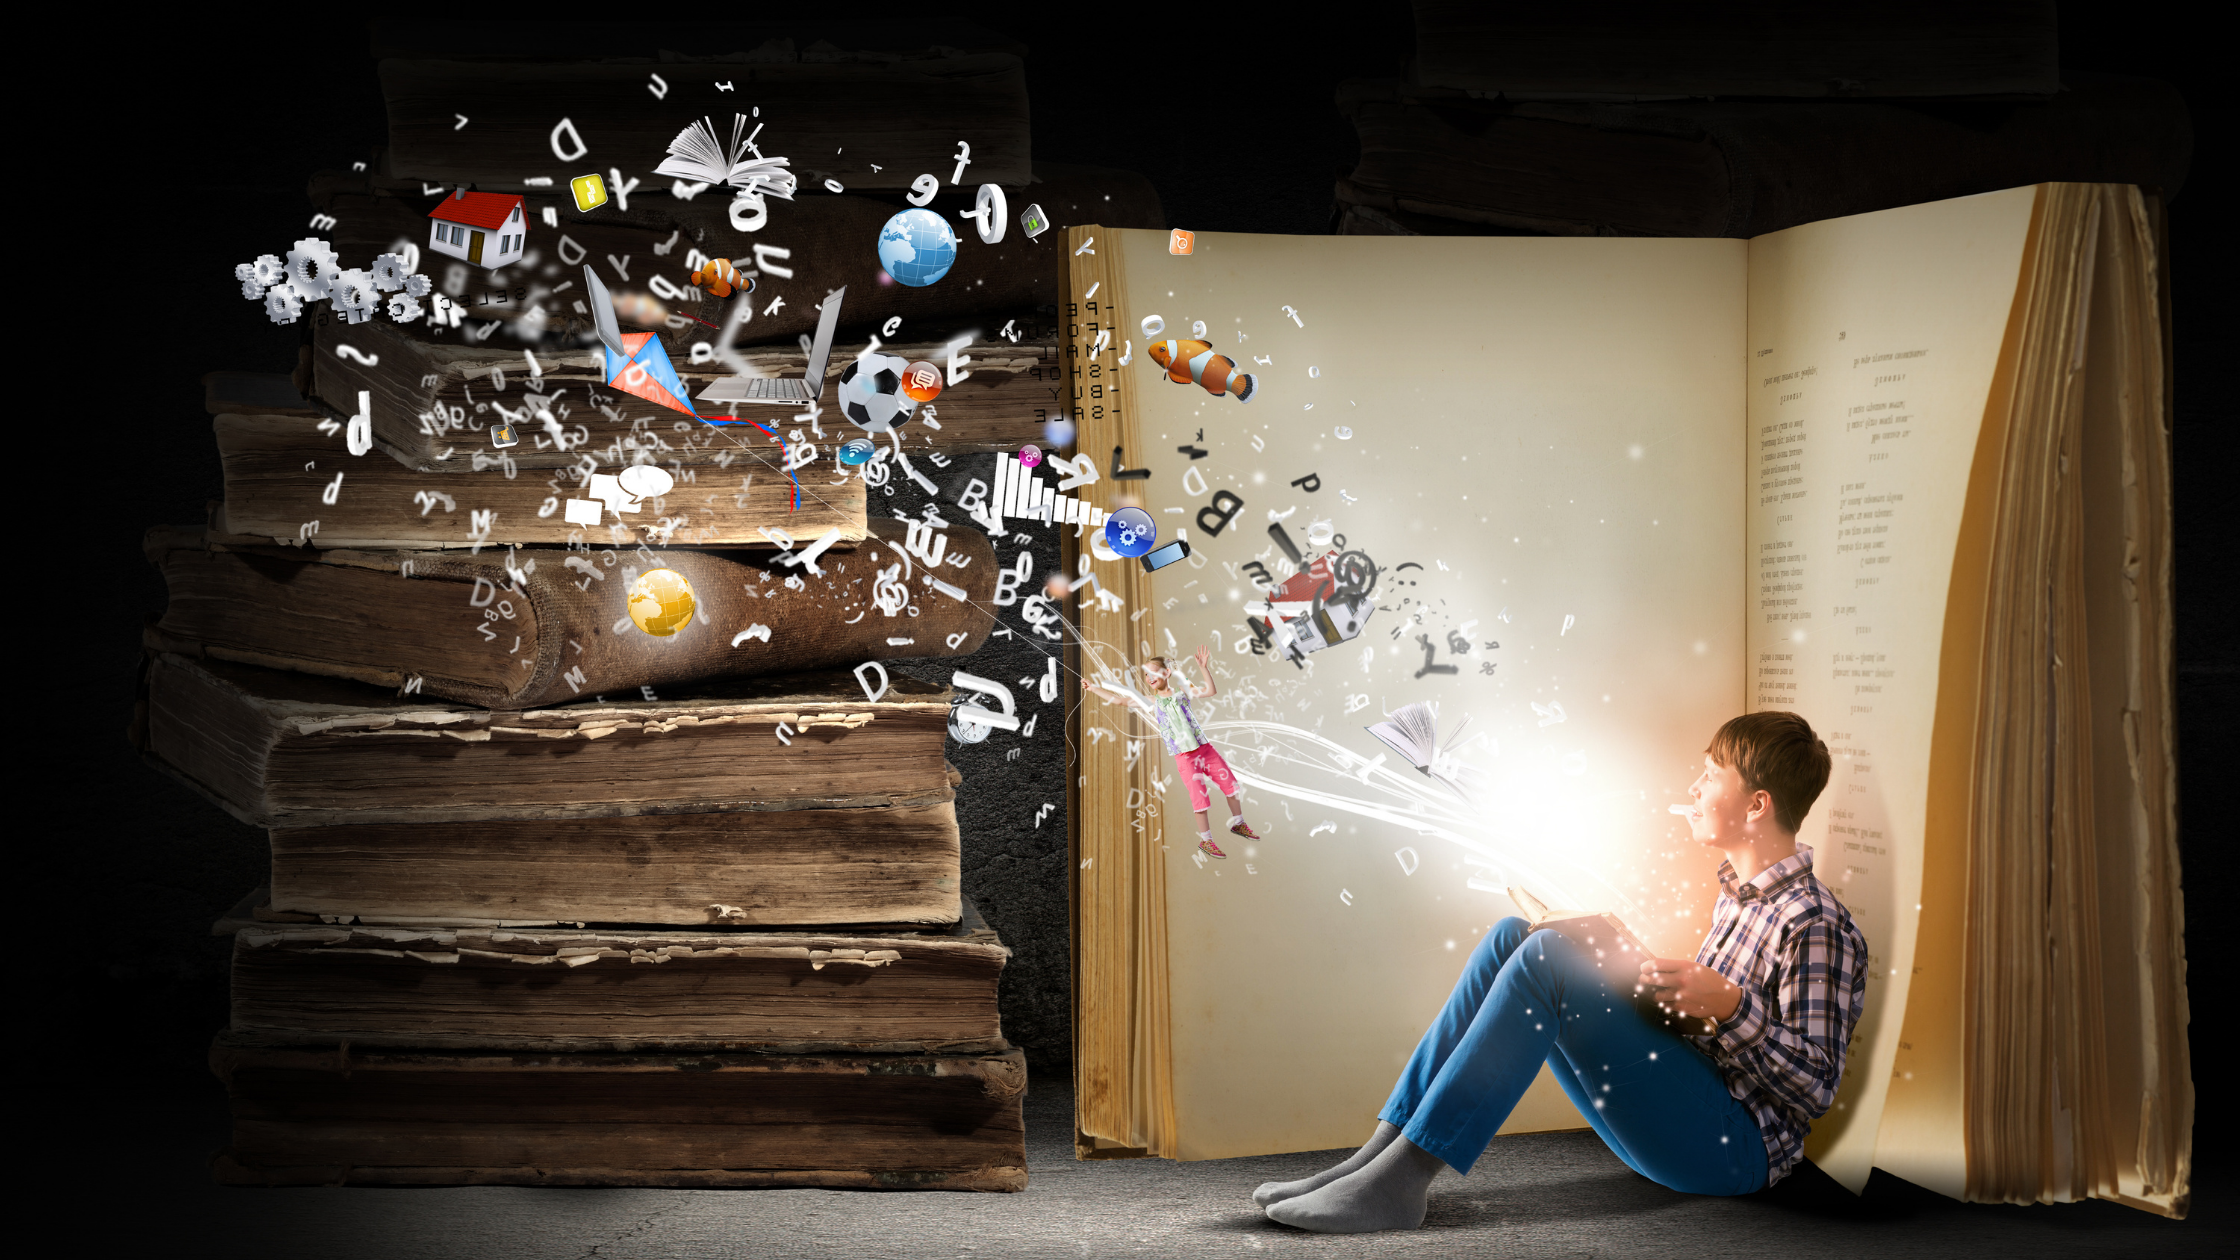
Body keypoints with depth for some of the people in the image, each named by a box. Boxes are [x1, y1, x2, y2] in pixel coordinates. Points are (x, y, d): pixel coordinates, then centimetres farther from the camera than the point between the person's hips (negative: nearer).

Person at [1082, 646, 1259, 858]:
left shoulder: (1182, 692, 5)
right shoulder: (1151, 703, 5)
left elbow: (1211, 691, -6)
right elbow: (1120, 699, 2)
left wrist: (1203, 668, -17)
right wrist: (1094, 688, -2)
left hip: (1205, 749, 1)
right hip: (1185, 759, -1)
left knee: (1231, 785, 6)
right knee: (1200, 797, -6)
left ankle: (1238, 823, 26)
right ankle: (1205, 839, 7)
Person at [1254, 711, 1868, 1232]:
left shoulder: (1817, 927, -12)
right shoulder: (1737, 890, 16)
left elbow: (1816, 1086, -15)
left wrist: (1732, 1007, -24)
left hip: (1736, 1147, -9)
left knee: (1547, 957, -23)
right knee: (1512, 937, 1)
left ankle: (1401, 1180, -27)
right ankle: (1382, 1152, -10)